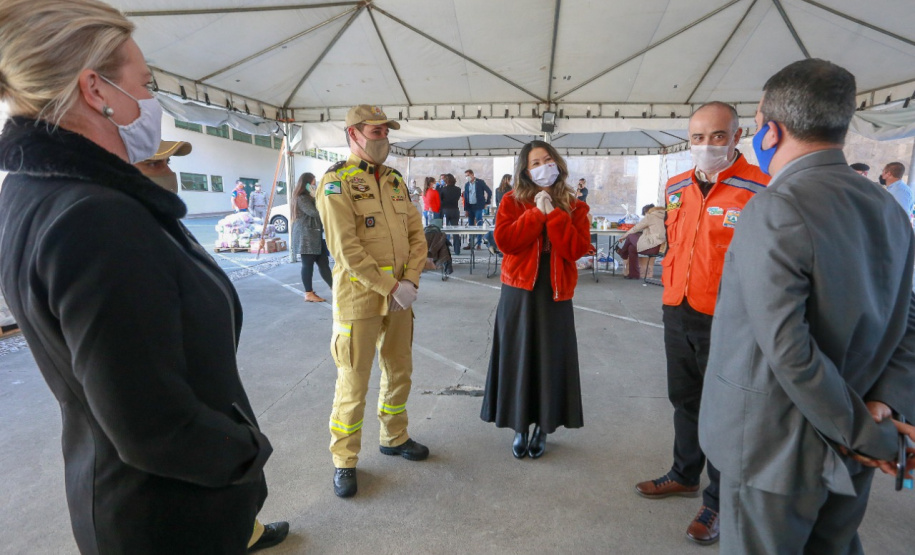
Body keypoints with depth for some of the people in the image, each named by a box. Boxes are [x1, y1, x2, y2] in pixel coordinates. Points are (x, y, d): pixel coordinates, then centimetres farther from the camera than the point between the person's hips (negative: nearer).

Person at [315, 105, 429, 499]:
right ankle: (344, 461, 21)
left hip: (401, 293, 7)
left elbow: (416, 234, 8)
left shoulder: (395, 179, 11)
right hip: (360, 295, -6)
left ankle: (394, 438, 37)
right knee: (353, 381, 3)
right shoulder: (337, 180, -9)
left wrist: (410, 281, -6)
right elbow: (346, 248, -17)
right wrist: (390, 288, -17)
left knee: (399, 370, 17)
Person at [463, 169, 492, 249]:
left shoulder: (480, 182, -3)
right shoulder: (466, 185, 10)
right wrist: (465, 209, 4)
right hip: (470, 207, 5)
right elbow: (465, 198, 10)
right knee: (470, 226, 6)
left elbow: (489, 192, -1)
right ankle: (470, 243, 12)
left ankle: (479, 243, 2)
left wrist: (487, 203, -2)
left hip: (478, 207, -5)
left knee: (479, 225, -3)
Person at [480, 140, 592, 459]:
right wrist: (536, 213, -14)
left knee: (550, 360, 6)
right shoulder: (512, 201, 3)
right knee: (517, 358, 5)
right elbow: (504, 240, -12)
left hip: (555, 293, 1)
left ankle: (543, 428, 25)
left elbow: (578, 249, -9)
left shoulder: (573, 207, 6)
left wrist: (554, 215, -13)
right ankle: (520, 427, 24)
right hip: (519, 291, 0)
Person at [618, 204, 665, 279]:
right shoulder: (663, 216, 18)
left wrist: (624, 236, 17)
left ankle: (623, 253, 33)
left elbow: (636, 228, 2)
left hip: (654, 246, -9)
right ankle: (633, 274, 18)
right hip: (662, 246, 9)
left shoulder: (650, 216, -5)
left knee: (630, 237, 5)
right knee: (631, 247, 16)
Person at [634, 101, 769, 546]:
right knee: (684, 400, 21)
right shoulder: (677, 187, 6)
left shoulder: (759, 189, -14)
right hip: (677, 314, 7)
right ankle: (685, 475, 42)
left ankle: (718, 500, 29)